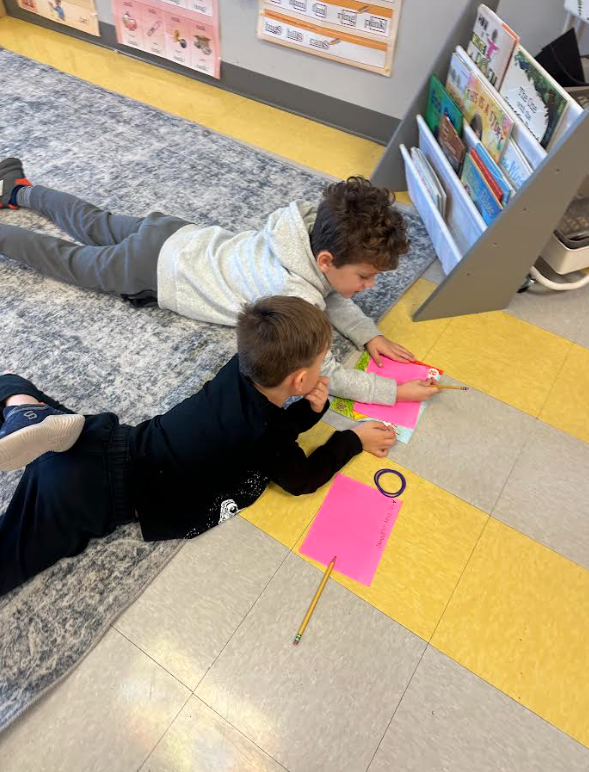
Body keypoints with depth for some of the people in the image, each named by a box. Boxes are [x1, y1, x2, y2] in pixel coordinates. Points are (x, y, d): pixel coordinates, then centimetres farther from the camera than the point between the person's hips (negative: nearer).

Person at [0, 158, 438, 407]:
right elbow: (323, 373, -32)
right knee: (66, 259, 17)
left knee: (95, 226, 29)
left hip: (179, 238, 7)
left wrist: (369, 335, -13)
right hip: (153, 269, -6)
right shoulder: (293, 294, -37)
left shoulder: (317, 230, -14)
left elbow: (329, 296, 1)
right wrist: (395, 391, -29)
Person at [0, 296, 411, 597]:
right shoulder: (263, 435, -22)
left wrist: (312, 408, -3)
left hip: (108, 444, 7)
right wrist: (353, 440, 7)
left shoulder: (243, 368, -2)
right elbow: (302, 479, -2)